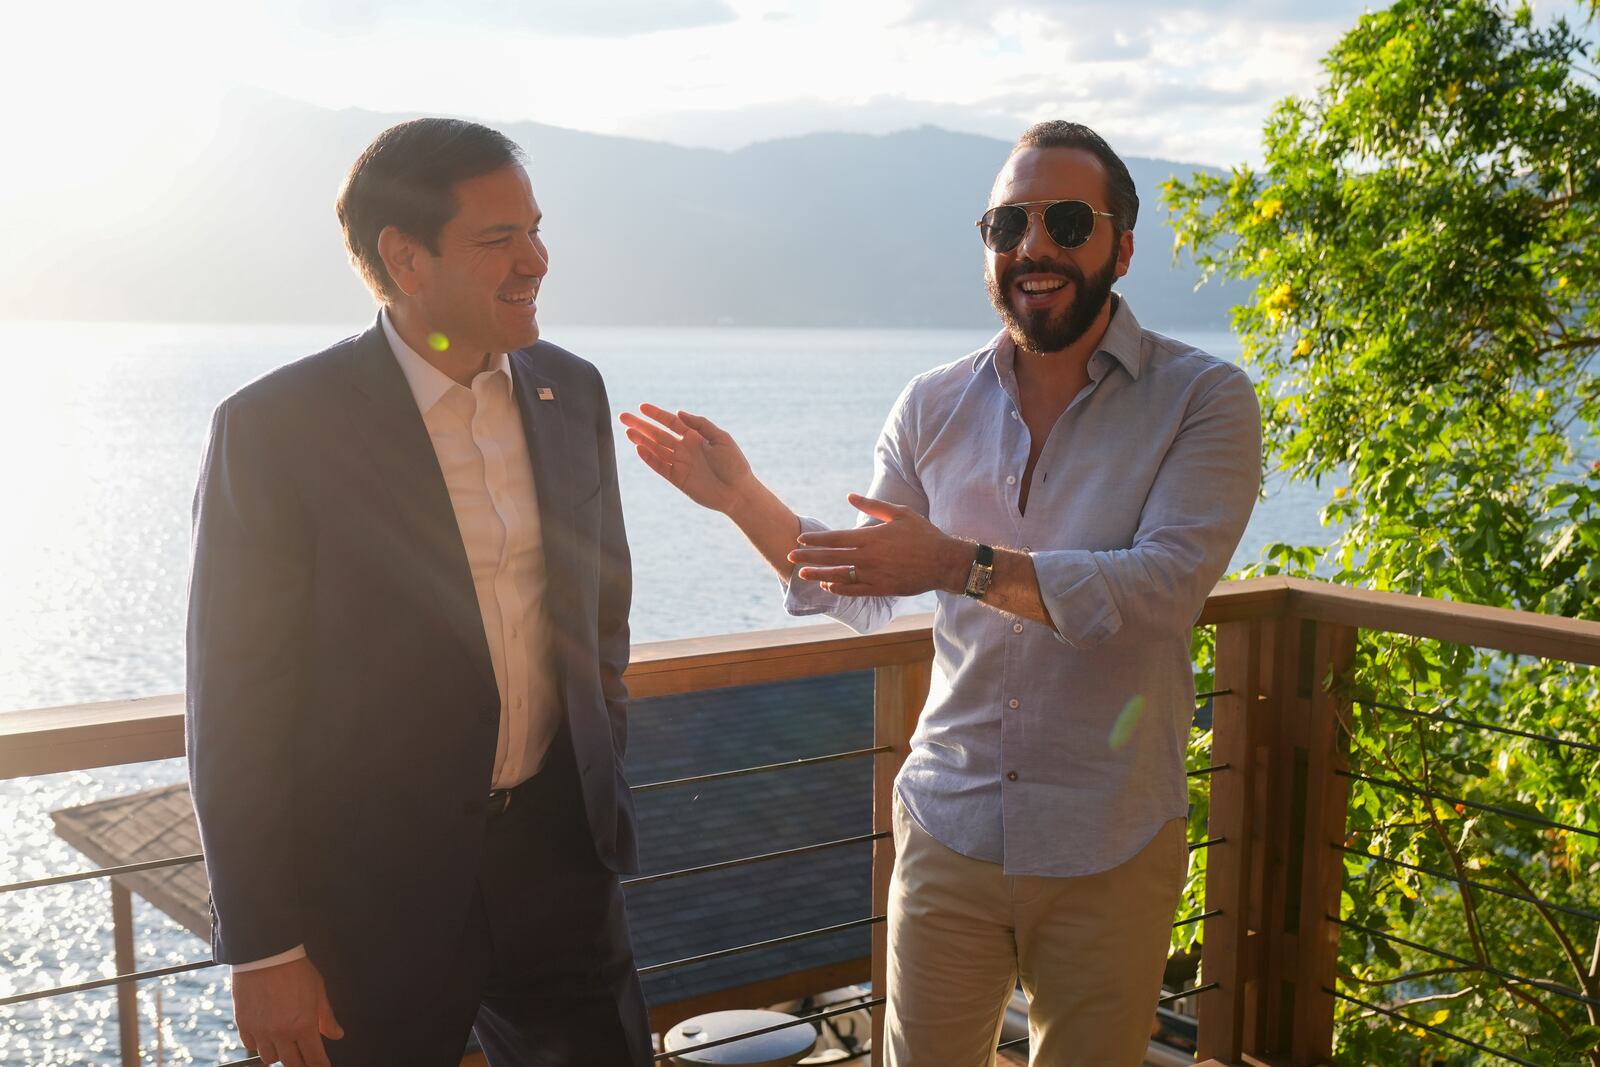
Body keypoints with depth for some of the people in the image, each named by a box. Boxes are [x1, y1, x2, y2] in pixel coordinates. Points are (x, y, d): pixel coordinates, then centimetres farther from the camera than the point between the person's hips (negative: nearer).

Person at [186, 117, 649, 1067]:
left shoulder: (571, 391, 1)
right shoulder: (274, 427, -15)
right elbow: (236, 710, -12)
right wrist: (263, 950, -10)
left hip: (556, 847, 5)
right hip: (370, 888, -4)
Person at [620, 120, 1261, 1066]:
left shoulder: (1204, 400, -9)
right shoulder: (936, 407, 2)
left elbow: (1162, 586, -23)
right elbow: (860, 594, 10)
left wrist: (961, 562, -30)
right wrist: (742, 497, -3)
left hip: (1109, 853, -2)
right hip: (949, 832, 3)